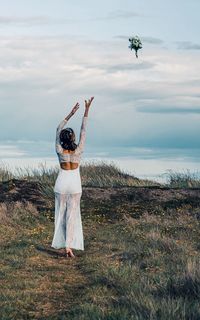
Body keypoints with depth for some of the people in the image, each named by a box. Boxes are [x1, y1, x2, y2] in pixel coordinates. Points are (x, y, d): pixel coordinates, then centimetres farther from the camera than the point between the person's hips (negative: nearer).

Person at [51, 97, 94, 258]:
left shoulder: (60, 151, -11)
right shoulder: (78, 150, -14)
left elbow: (58, 130, -1)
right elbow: (83, 130, -9)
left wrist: (71, 113, 1)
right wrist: (87, 110, -7)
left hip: (61, 182, 1)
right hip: (75, 183, -1)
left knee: (61, 212, 11)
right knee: (72, 214, -1)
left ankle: (62, 242, 14)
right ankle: (69, 245, -9)